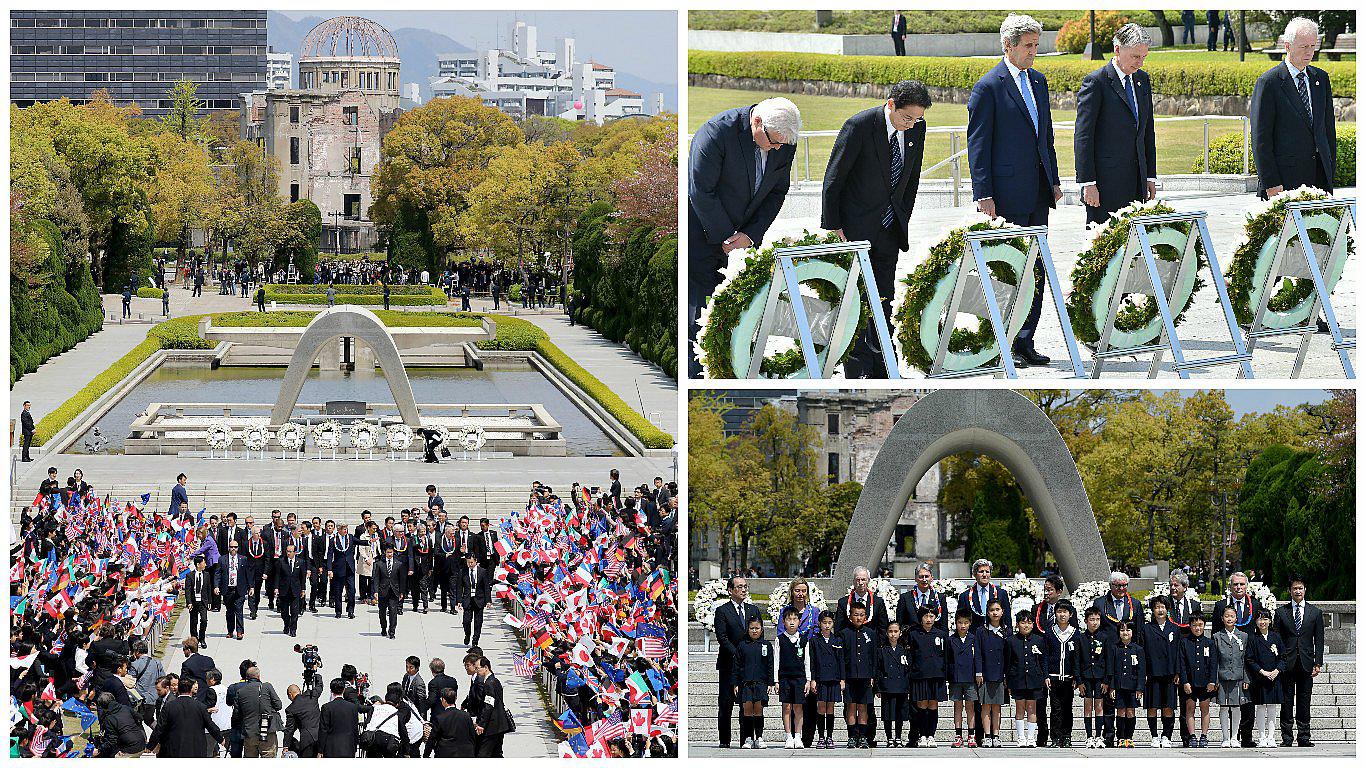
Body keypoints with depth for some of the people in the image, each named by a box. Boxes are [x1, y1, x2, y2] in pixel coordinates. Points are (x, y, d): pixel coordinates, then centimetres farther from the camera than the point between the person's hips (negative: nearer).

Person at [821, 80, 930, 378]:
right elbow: (832, 180, -11)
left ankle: (881, 371, 11)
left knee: (883, 300, 6)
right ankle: (858, 373, -5)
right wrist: (832, 228, -11)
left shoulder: (916, 128, 1)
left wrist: (903, 219, 11)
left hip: (889, 230, 5)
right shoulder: (859, 126, -17)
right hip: (854, 228, -5)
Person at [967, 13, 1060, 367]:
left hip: (1038, 193, 7)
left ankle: (1025, 342, 11)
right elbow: (977, 145, -9)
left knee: (1034, 270, 6)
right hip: (1008, 195, -7)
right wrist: (983, 194, -14)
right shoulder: (988, 87, -8)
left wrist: (1054, 180, 16)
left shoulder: (1038, 81, 14)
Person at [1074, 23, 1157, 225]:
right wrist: (1088, 183, -14)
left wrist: (1150, 177, 16)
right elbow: (1082, 138, -10)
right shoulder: (1095, 82, -7)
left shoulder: (1142, 80, 14)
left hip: (1137, 182, 6)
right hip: (1105, 183, -6)